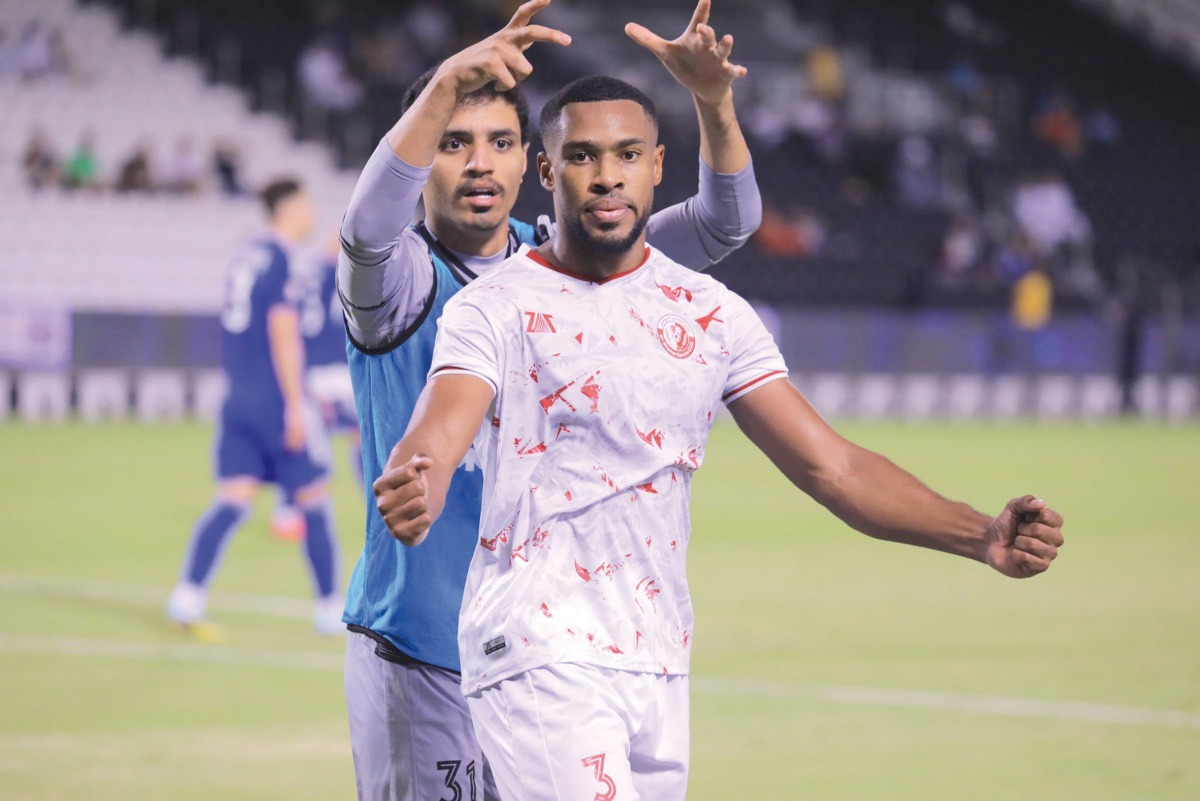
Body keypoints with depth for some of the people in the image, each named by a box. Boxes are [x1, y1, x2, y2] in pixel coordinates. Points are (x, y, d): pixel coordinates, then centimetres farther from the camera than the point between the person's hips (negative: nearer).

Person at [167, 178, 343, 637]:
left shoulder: (246, 257, 13)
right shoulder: (283, 262, -12)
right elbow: (283, 333, -17)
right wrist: (296, 404, -17)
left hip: (239, 400, 7)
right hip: (277, 400, -7)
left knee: (233, 501, 1)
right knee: (313, 500, 6)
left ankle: (188, 598, -13)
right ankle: (330, 608, 13)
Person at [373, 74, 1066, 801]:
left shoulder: (710, 313, 10)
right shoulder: (496, 309, -4)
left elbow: (830, 465, 6)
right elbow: (435, 441, -21)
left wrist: (984, 536, -7)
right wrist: (413, 495, -47)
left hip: (661, 663, 6)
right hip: (539, 656, -5)